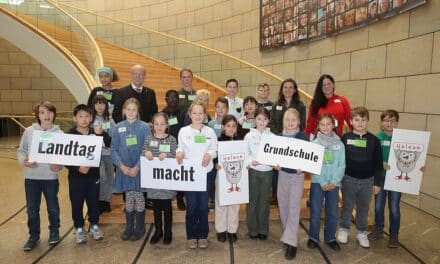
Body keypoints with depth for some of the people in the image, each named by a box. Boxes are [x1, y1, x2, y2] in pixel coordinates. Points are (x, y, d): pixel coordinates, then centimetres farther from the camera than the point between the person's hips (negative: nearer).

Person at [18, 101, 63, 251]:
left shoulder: (59, 134, -4)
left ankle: (54, 231, 35)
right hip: (31, 177, 1)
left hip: (51, 177, -1)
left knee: (53, 207, 13)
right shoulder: (29, 131, -2)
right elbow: (21, 151, 4)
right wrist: (24, 161, -15)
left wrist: (59, 166, -19)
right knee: (32, 209, 11)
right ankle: (34, 235, 31)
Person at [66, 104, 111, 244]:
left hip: (93, 174, 2)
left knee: (93, 202, 13)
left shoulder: (95, 133, 0)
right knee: (77, 204, 9)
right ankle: (79, 228, 27)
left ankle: (94, 226, 31)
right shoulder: (70, 134, -7)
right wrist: (78, 168, -21)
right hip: (76, 176, -2)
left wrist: (102, 133, -29)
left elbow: (110, 144, -13)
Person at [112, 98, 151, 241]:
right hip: (124, 169, 2)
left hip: (140, 169, -2)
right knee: (128, 199, 12)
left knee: (139, 198, 7)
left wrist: (137, 167, -15)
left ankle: (140, 228, 23)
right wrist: (122, 166, -10)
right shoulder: (118, 128, 3)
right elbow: (113, 150, 2)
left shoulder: (144, 127, -5)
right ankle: (129, 227, 27)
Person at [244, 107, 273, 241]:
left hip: (267, 171, 1)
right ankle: (253, 229, 21)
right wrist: (251, 161, -19)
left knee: (264, 200, 10)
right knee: (253, 200, 7)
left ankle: (263, 229, 24)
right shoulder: (249, 136, -2)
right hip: (253, 171, -1)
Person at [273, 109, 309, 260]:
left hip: (297, 175, -3)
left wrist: (302, 168, -23)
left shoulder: (303, 138, -8)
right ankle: (288, 235, 30)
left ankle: (290, 242, -1)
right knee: (283, 206, 11)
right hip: (282, 174, 4)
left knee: (294, 207, -5)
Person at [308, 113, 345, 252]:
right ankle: (313, 237, 20)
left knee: (333, 213, 8)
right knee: (315, 212, 3)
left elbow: (341, 165, -1)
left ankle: (330, 238, 26)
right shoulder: (314, 143, -3)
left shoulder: (339, 144, 2)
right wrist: (323, 182, -14)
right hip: (317, 182, -1)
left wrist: (334, 181, -12)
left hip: (334, 183, 2)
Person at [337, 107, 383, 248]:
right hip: (349, 179, -1)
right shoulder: (345, 138, -5)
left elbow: (378, 164, 1)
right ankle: (343, 229, 29)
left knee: (363, 208, 13)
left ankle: (362, 233, 29)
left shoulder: (373, 140, -3)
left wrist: (377, 183, 1)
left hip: (367, 180, 1)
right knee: (347, 206, 11)